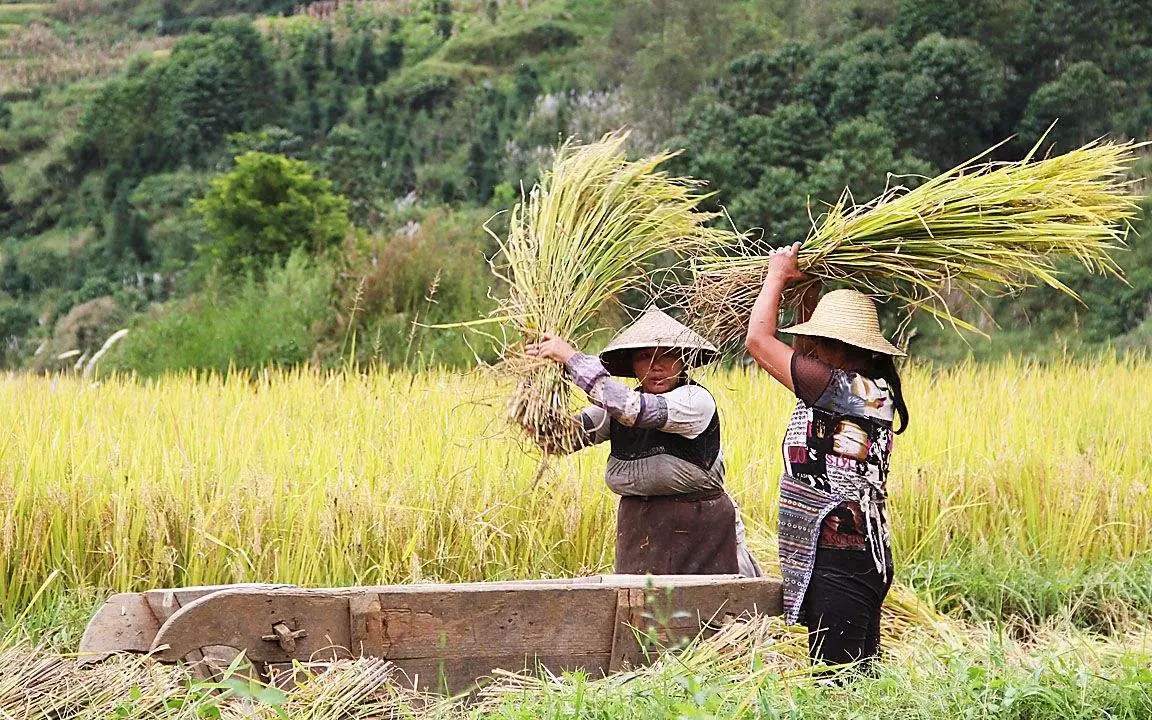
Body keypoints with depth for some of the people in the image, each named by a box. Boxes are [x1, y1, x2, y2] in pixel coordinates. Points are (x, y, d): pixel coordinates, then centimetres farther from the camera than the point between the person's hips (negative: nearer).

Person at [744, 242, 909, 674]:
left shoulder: (839, 388, -16)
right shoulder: (872, 389, 11)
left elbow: (758, 339, -11)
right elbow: (806, 357, 28)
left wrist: (778, 275, 3)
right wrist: (809, 292, 24)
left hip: (835, 564, -10)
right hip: (864, 556, 10)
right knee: (855, 676, 12)